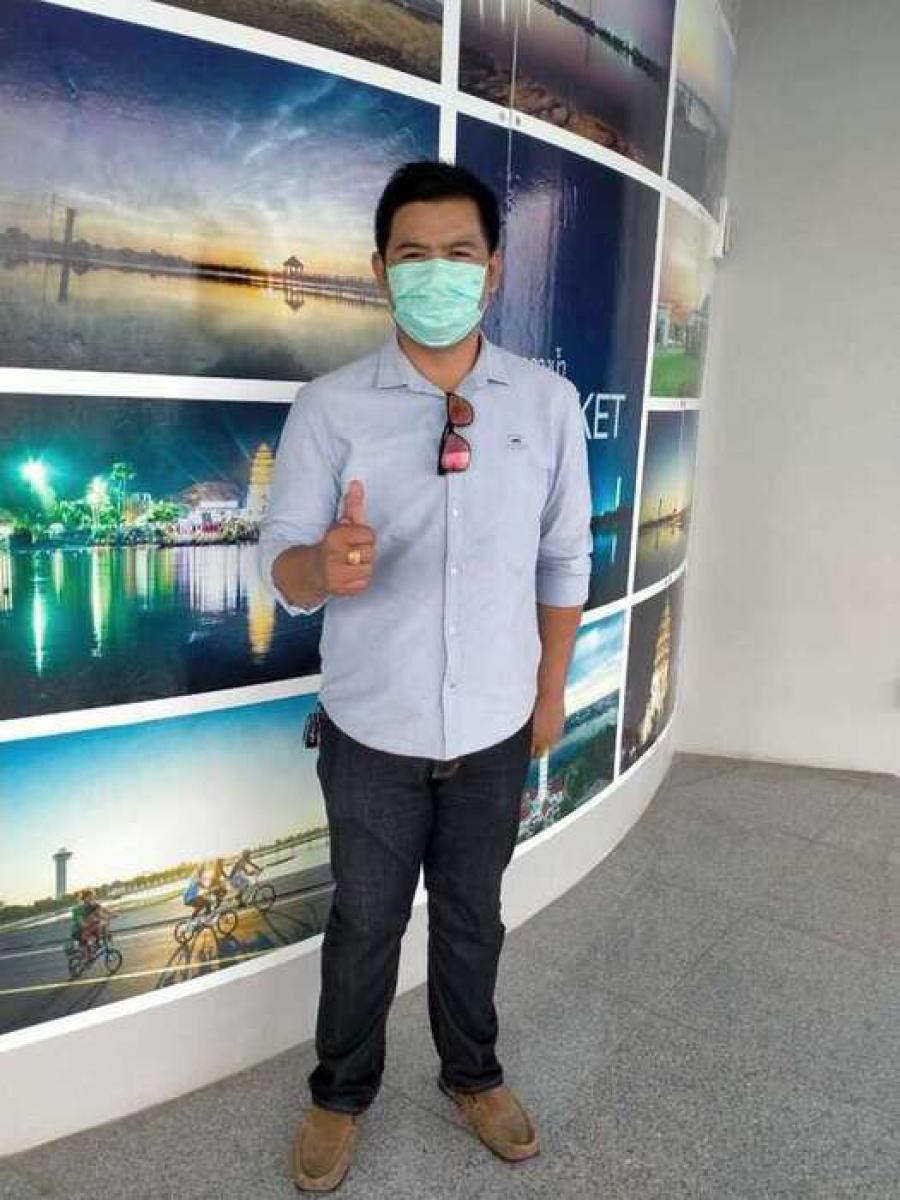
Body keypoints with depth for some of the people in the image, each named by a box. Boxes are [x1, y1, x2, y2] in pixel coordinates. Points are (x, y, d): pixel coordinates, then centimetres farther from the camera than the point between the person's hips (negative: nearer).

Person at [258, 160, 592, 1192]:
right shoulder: (328, 407, -10)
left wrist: (551, 687, 6)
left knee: (472, 916, 20)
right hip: (372, 733, -1)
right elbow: (280, 567, -12)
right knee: (364, 923, 16)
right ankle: (340, 1094, 41)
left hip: (495, 730, 2)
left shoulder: (549, 401, -3)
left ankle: (473, 1076, 46)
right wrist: (324, 566, -36)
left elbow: (565, 558, 5)